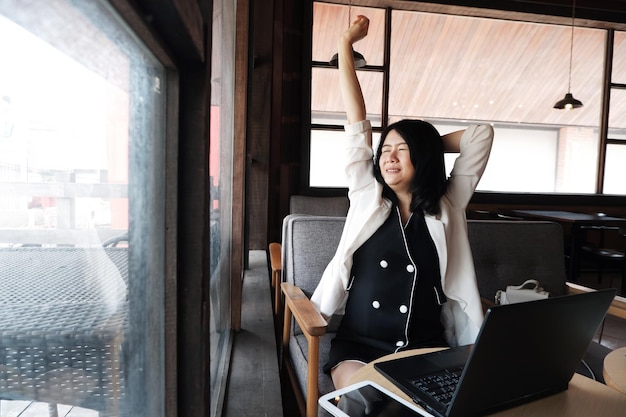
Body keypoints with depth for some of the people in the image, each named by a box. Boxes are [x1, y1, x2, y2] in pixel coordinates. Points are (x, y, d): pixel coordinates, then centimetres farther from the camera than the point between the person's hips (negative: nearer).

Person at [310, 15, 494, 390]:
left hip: (428, 347, 2)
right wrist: (346, 43, 11)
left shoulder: (447, 208, 6)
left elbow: (482, 133, 9)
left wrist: (428, 144, 15)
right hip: (359, 344, -1)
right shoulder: (367, 197, 4)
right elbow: (357, 122, 5)